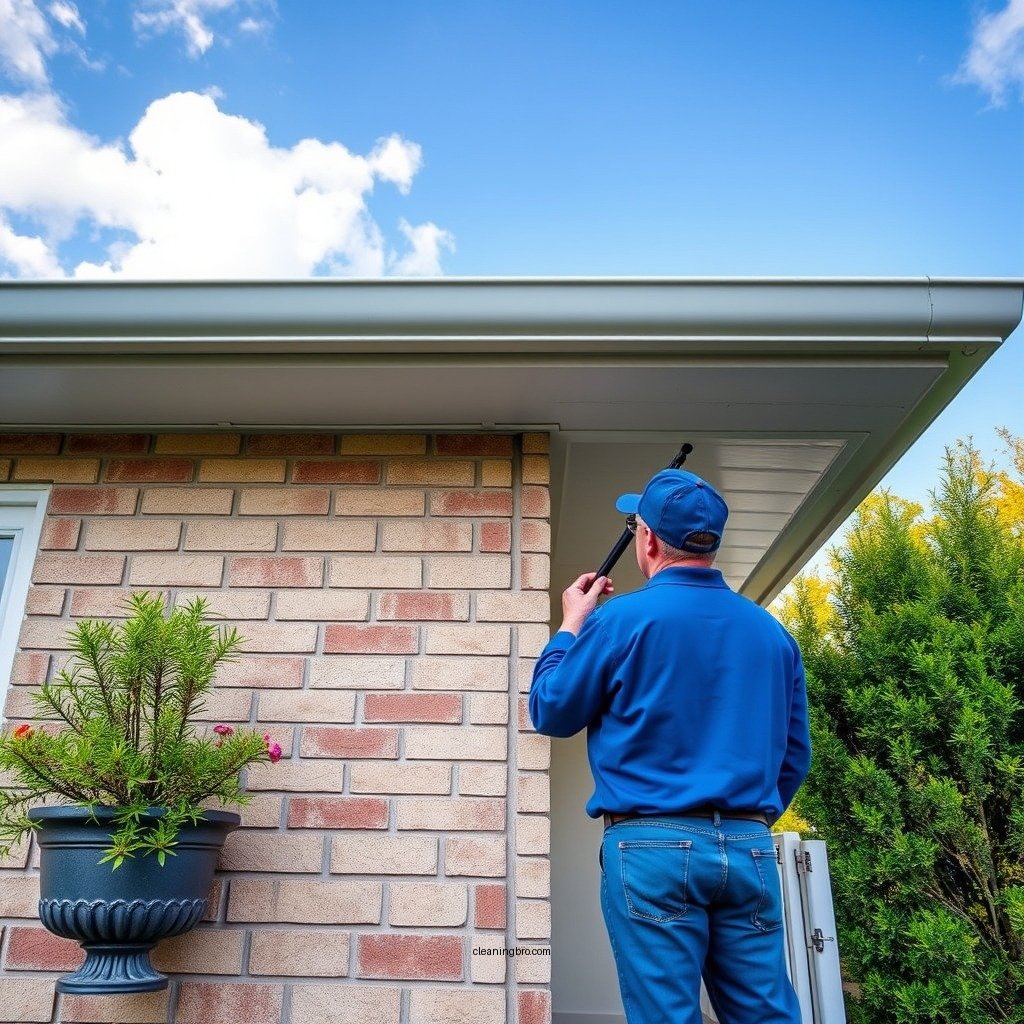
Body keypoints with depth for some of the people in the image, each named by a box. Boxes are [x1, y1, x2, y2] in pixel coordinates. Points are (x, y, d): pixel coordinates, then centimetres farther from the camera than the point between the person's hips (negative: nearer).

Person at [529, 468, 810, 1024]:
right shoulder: (771, 630, 7)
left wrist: (570, 628, 15)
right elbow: (795, 753, 13)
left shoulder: (621, 619, -9)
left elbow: (550, 713, 2)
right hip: (750, 850, 5)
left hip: (653, 849, -4)